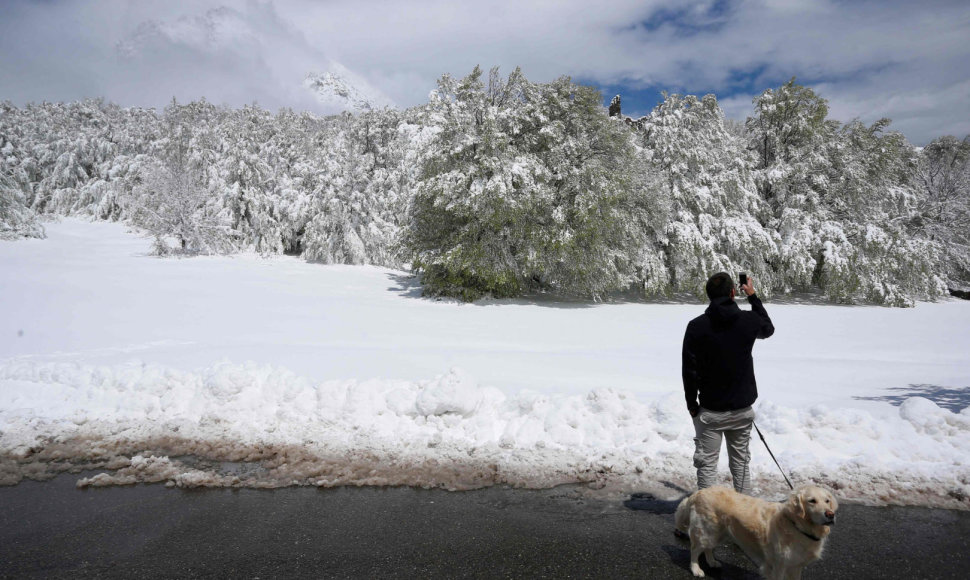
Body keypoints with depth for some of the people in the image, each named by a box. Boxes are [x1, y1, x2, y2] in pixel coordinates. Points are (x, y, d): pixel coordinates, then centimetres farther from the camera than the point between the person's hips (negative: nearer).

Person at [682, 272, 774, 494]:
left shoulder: (696, 326, -14)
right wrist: (753, 297, 24)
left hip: (710, 411, -3)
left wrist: (692, 404, 1)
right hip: (742, 408, 3)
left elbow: (690, 370, -11)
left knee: (707, 463, 7)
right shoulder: (749, 320, -7)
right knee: (740, 461, 18)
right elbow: (769, 328, 19)